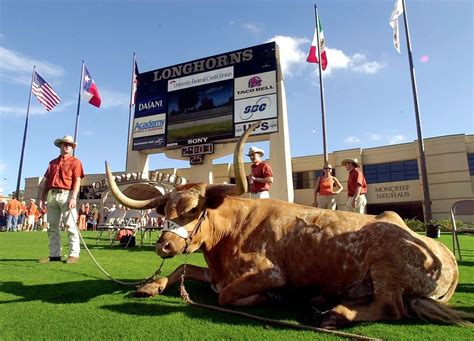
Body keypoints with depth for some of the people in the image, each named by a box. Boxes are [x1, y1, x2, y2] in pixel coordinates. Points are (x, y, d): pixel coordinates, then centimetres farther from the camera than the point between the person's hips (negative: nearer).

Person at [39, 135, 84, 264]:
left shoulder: (75, 162, 5)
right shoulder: (53, 163, 22)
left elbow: (77, 181, -5)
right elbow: (46, 181, 21)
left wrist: (73, 198, -16)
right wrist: (42, 198, 12)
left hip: (66, 194, -6)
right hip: (52, 195, 6)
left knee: (70, 226, -7)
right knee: (52, 226, 6)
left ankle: (74, 254, -5)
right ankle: (54, 255, 12)